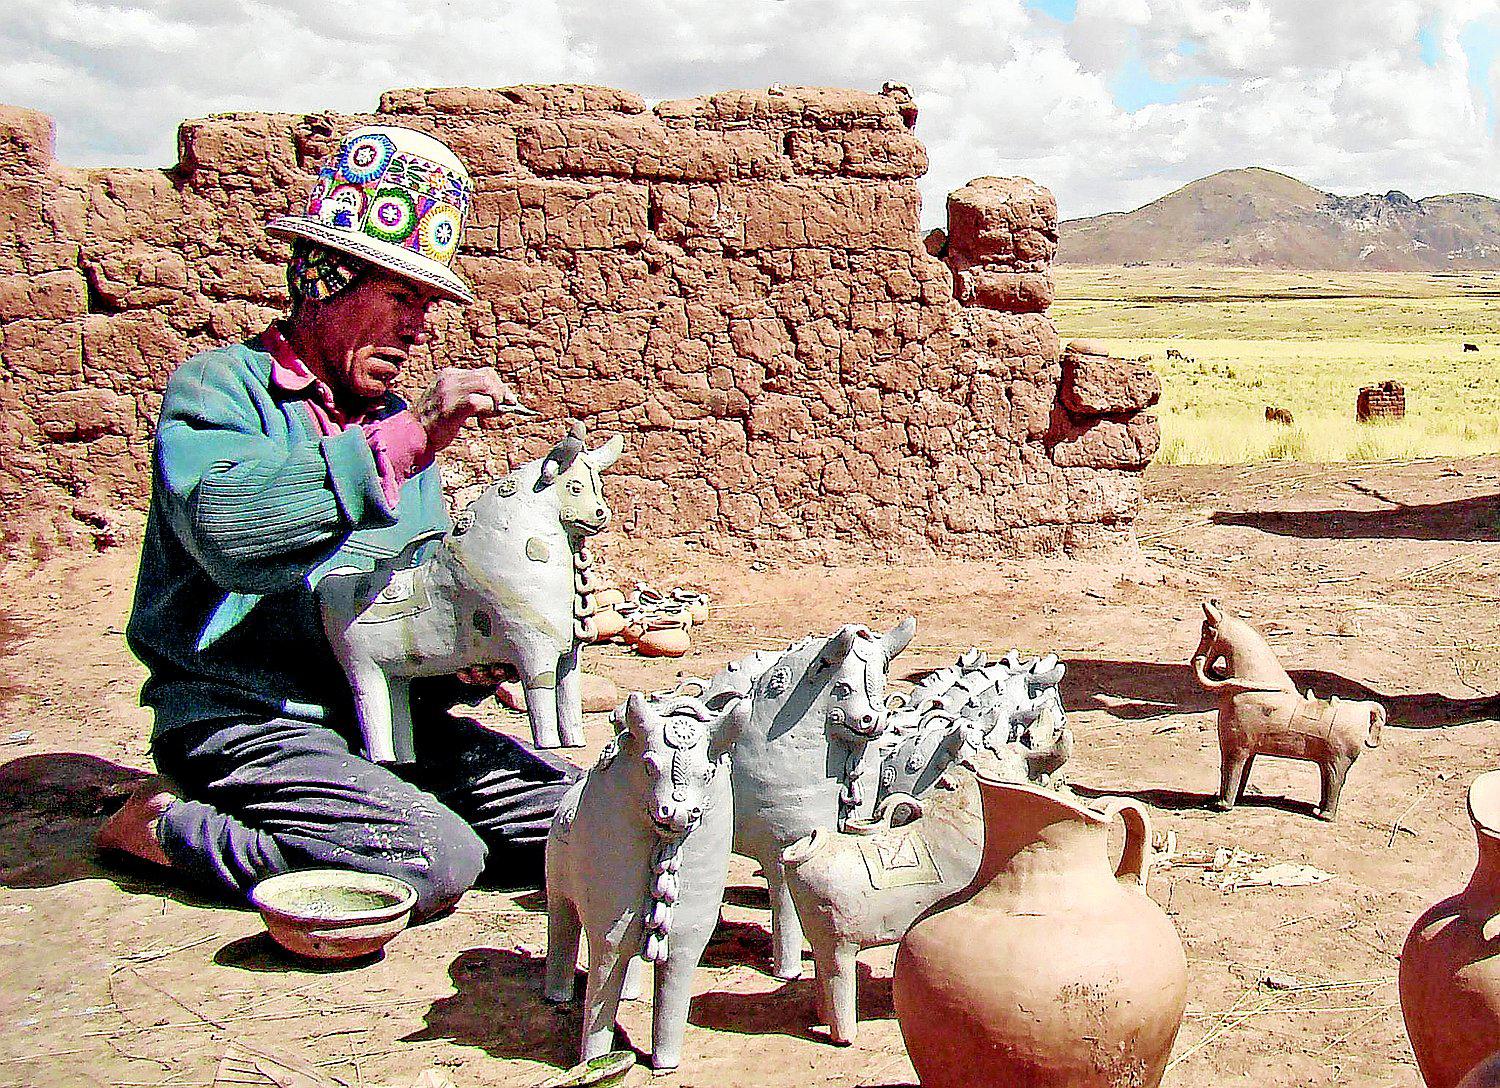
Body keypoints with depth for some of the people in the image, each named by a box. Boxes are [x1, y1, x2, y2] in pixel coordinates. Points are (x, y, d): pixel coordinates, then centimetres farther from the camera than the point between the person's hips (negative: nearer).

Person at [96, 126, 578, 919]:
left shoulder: (396, 423, 17)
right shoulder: (219, 387, -6)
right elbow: (229, 527, -29)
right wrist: (407, 441, -30)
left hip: (383, 716, 7)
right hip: (242, 719, -7)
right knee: (434, 863, -27)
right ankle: (161, 826, -6)